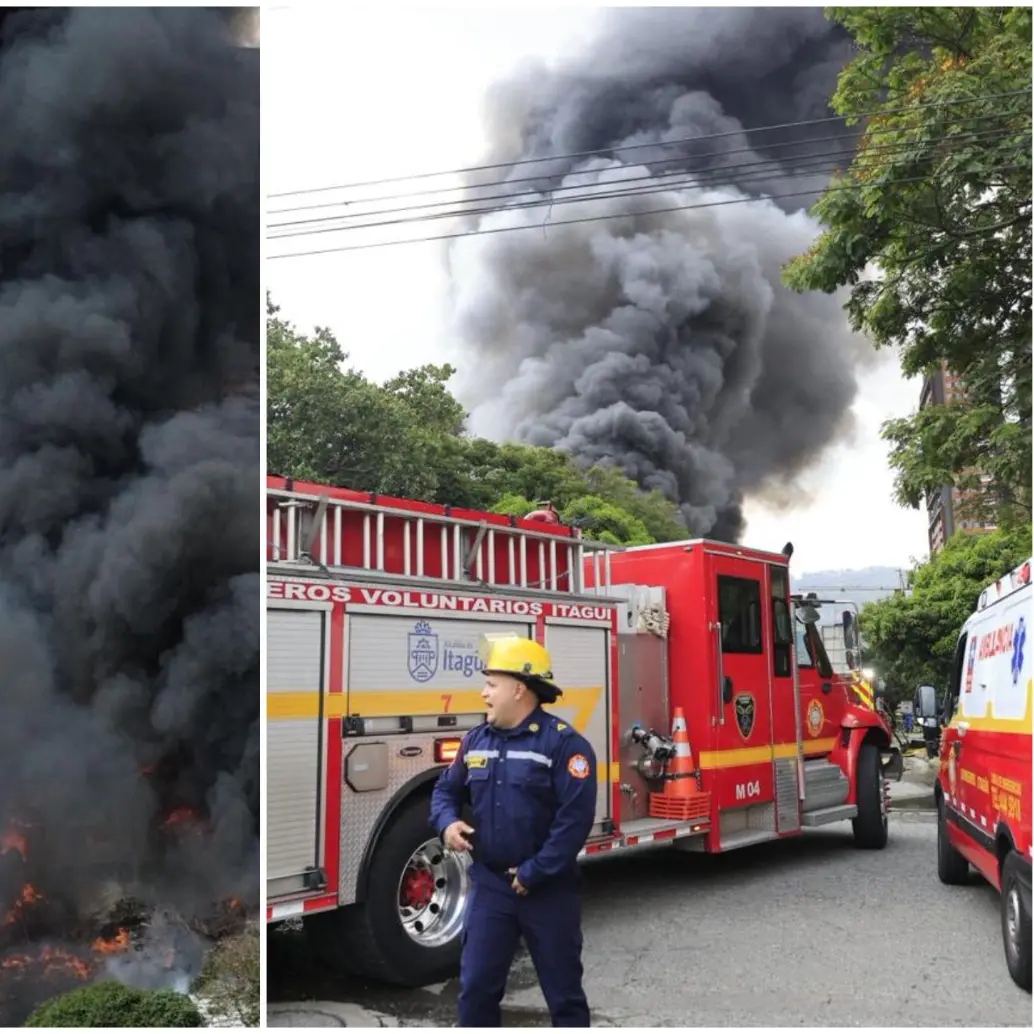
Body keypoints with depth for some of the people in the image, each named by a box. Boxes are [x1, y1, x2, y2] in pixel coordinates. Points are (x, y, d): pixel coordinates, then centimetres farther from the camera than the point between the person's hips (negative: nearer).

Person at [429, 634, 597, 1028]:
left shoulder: (564, 743, -15)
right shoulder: (476, 740, 5)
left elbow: (575, 818, -20)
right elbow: (447, 788, 17)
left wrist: (533, 873, -19)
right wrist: (447, 822, -6)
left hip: (548, 890, -5)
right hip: (489, 885, 5)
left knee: (563, 990, 12)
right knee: (476, 987, 10)